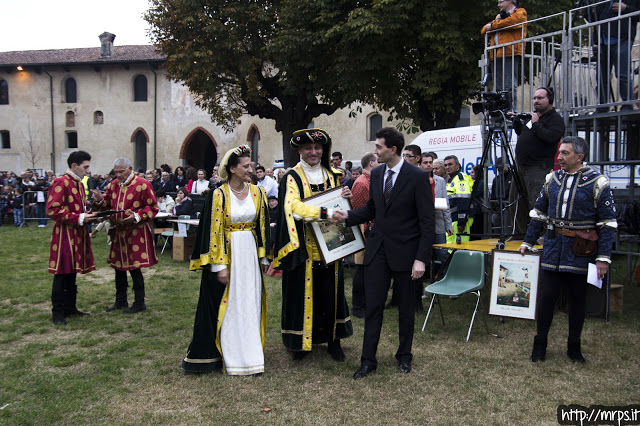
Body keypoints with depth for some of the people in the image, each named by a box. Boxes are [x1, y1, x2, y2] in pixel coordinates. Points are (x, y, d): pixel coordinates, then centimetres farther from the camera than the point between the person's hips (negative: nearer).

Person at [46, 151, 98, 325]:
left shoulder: (79, 184, 16)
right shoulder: (60, 183, -13)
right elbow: (52, 211, -19)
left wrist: (89, 216, 4)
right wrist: (79, 218, -20)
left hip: (78, 234, 9)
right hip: (65, 234, -9)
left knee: (72, 273, 15)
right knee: (62, 274, -2)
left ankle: (70, 308, 25)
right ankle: (57, 313, 7)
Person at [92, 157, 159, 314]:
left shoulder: (142, 185, -9)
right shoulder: (113, 185, 10)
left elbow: (153, 208, -9)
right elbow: (108, 205, 16)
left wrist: (137, 216, -21)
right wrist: (100, 201, -6)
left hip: (136, 232, -6)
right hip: (118, 231, 7)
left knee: (135, 267, -2)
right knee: (118, 266, 14)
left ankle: (139, 302, 13)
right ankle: (120, 300, 29)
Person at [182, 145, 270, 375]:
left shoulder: (258, 193, 4)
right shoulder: (218, 195, -9)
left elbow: (263, 226, 9)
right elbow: (214, 231, -10)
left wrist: (264, 257, 8)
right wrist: (219, 266, -14)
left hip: (250, 254, 4)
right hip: (226, 254, -4)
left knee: (250, 304, 9)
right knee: (225, 305, 3)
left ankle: (250, 352, 21)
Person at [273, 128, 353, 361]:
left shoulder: (333, 175, 12)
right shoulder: (292, 177, -5)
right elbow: (293, 207, -21)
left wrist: (346, 197, -1)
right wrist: (324, 212, -32)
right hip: (304, 246, -4)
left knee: (331, 291, 8)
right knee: (303, 292, 2)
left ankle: (333, 338, 21)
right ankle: (301, 341, 17)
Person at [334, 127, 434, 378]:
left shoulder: (418, 177, -12)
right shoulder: (376, 174, 6)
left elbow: (427, 221, -12)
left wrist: (421, 258, -16)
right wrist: (348, 216, -2)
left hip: (404, 251, -4)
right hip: (378, 249, 4)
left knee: (406, 308, 12)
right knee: (373, 306, 5)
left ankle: (404, 356, 31)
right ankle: (368, 360, 16)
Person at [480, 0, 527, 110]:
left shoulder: (520, 12, 11)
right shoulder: (501, 16, 34)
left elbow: (511, 22, -11)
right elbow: (483, 31, 25)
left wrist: (492, 25, 2)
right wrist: (495, 21, 7)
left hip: (510, 53, -7)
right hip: (496, 55, 7)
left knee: (509, 85, -15)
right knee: (497, 87, 2)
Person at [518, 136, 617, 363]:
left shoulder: (597, 182, -7)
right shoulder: (552, 179, 6)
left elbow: (607, 223, -6)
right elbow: (539, 213, 12)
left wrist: (603, 257, -12)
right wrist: (528, 242, 7)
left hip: (580, 251, -3)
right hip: (553, 247, 3)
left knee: (578, 298, 10)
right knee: (546, 295, 3)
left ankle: (574, 346, 24)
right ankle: (540, 344, 16)